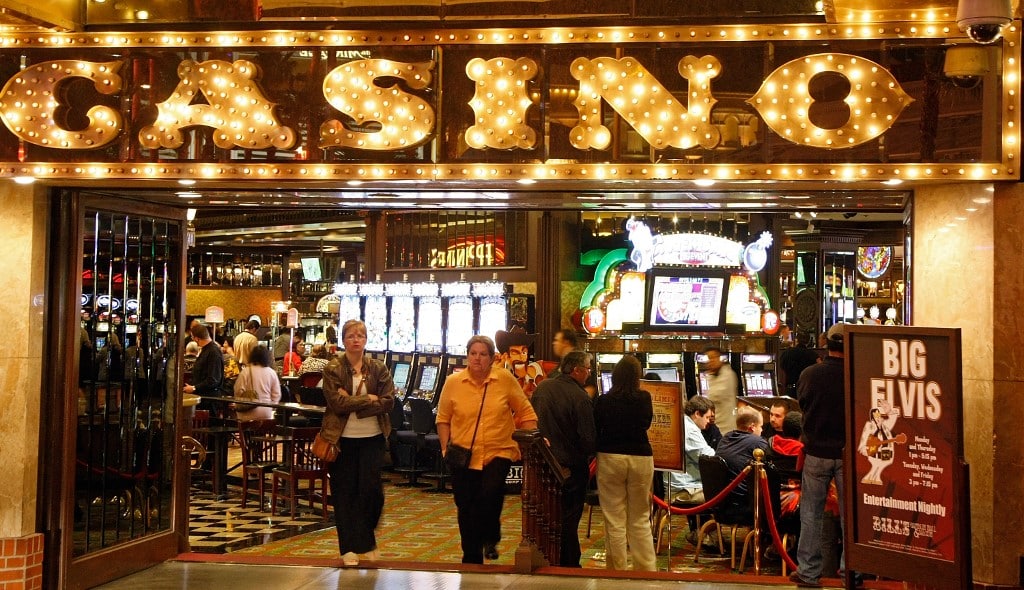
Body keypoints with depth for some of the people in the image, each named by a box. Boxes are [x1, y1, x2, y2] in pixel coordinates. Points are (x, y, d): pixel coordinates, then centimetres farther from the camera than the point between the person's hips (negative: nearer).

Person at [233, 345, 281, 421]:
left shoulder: (246, 371, -7)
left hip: (249, 414, -3)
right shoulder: (272, 373, 1)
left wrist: (238, 407, 10)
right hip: (267, 413, 3)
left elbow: (239, 391, -5)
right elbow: (276, 394, 3)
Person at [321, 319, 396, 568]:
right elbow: (337, 403, -14)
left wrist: (353, 404, -15)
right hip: (342, 439, -1)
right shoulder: (332, 369, -3)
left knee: (371, 490, 0)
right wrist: (369, 399, -13)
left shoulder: (379, 369, 3)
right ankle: (348, 548, 13)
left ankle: (365, 542, 21)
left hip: (372, 438, 1)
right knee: (344, 493, 4)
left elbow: (388, 401, -8)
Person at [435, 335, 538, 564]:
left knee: (490, 494, -24)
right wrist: (445, 447, -1)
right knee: (466, 510, 7)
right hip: (464, 456, 2)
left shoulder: (505, 379, -2)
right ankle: (471, 559, 25)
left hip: (499, 452, -2)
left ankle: (491, 539, 5)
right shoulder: (453, 382, 0)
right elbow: (443, 419, 8)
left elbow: (525, 412, 3)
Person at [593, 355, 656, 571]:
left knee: (615, 522, 5)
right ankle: (646, 570, 14)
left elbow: (594, 433, 0)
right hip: (641, 458, 2)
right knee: (640, 521, 12)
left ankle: (617, 571, 9)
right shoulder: (645, 399, -4)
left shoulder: (603, 401, -8)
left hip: (610, 459, -1)